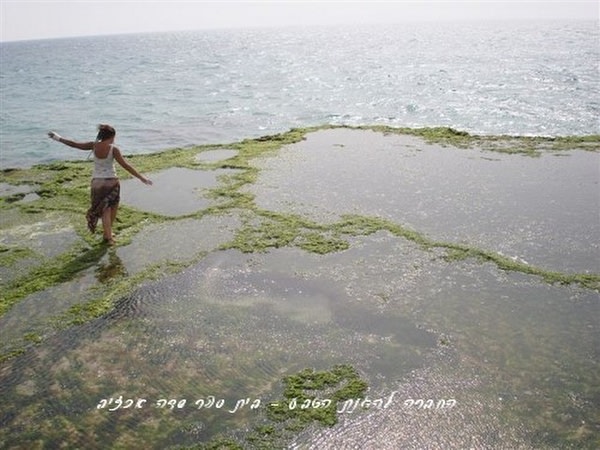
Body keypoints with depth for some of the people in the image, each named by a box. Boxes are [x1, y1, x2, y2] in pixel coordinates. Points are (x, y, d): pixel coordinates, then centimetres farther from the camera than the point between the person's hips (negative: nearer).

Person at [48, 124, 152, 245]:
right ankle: (108, 233, 28)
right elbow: (125, 165, -19)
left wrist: (59, 138, 21)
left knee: (105, 210, 12)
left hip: (97, 182, 3)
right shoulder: (113, 149, -15)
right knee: (113, 207, 20)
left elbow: (74, 144, 6)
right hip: (111, 181, -3)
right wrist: (141, 177, -16)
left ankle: (108, 236, 10)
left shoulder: (94, 145, -4)